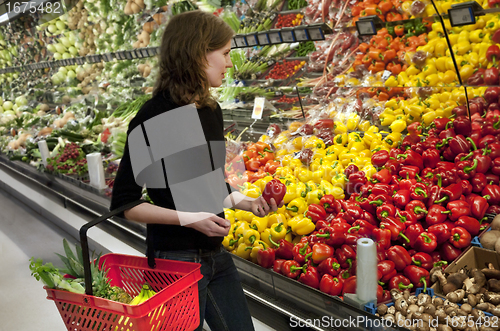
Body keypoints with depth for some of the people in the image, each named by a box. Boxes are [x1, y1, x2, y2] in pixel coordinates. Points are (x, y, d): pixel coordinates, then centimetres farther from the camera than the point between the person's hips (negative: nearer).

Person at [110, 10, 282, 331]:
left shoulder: (212, 110, 5)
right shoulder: (154, 117, -17)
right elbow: (124, 203, -15)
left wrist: (248, 202, 0)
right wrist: (189, 219, -22)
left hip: (217, 254, 8)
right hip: (176, 259, -7)